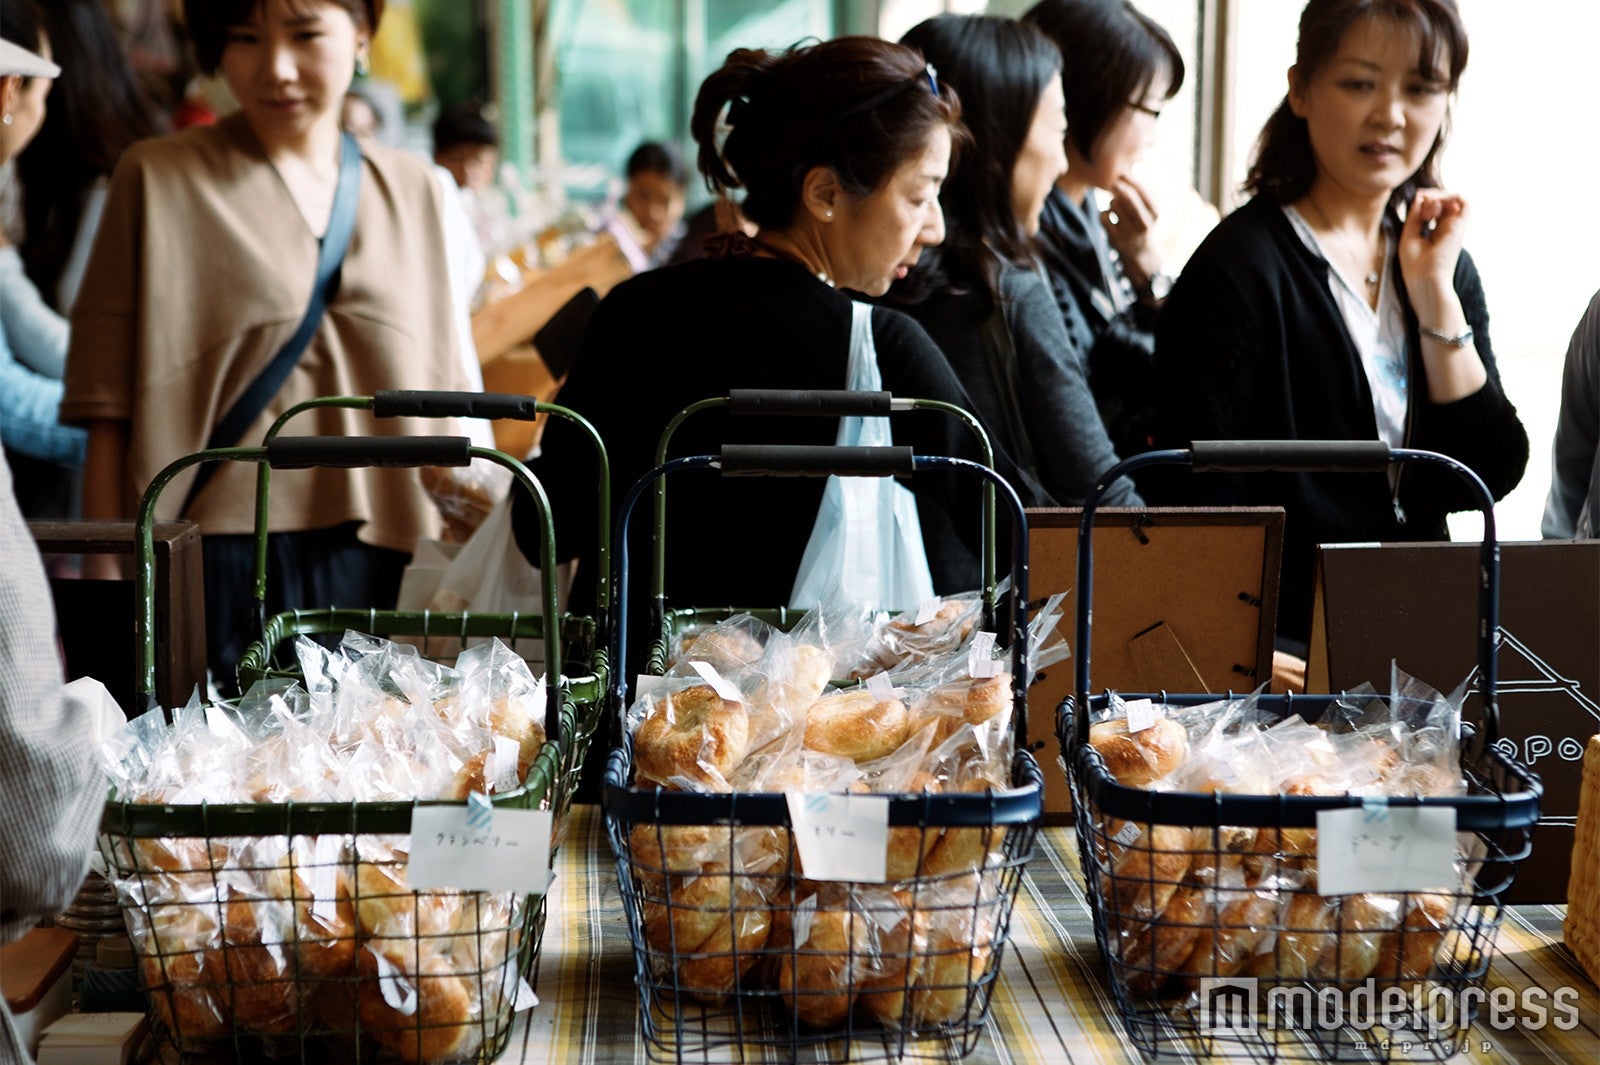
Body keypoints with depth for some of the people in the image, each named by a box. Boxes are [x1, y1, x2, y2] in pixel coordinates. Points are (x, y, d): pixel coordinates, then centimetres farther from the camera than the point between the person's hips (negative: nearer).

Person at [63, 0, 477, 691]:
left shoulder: (414, 191, 12)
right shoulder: (157, 180, 2)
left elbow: (440, 411, 13)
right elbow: (107, 415, -1)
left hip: (383, 575, 3)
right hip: (221, 563, -3)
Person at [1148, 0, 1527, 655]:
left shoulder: (1441, 262, 12)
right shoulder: (1237, 270, -9)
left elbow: (1489, 476, 4)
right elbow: (1202, 508, -11)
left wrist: (1434, 294, -2)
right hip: (1290, 646, -6)